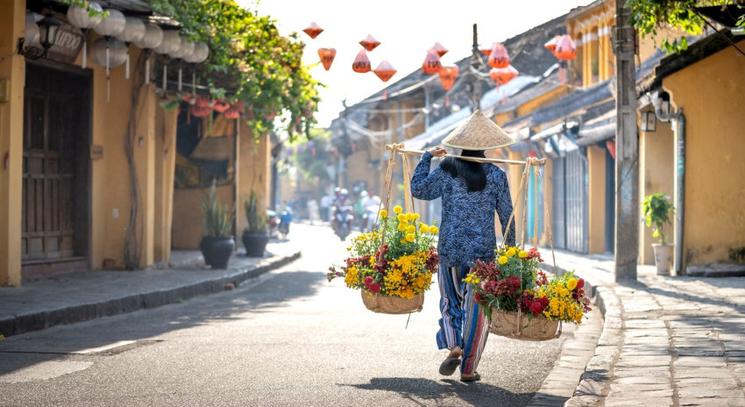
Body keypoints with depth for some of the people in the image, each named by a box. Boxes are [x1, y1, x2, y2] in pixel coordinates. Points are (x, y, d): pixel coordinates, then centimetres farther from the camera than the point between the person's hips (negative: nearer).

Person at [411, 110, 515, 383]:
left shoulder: (447, 171, -2)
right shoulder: (496, 176, -1)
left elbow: (418, 189, 0)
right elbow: (506, 215, 2)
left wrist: (427, 157, 10)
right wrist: (510, 247, 13)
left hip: (450, 248, 1)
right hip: (483, 250, -1)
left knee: (450, 301, 16)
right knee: (477, 308, 6)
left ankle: (453, 347, -9)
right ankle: (468, 368, 7)